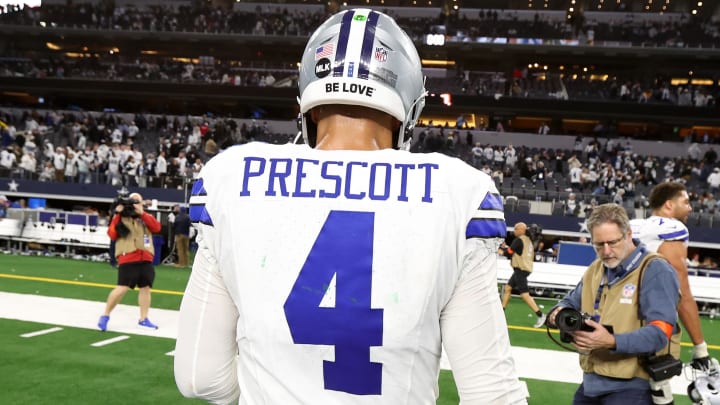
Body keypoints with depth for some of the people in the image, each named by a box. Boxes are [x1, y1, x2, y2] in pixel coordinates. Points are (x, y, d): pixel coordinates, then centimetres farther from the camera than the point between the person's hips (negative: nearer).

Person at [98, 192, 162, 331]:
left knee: (145, 287, 5)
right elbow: (112, 235, -6)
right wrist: (117, 215, -11)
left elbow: (157, 227, -3)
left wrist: (142, 213, -10)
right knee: (122, 288, -11)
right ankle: (105, 315, 6)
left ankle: (143, 319, 16)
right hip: (128, 258, -4)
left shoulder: (146, 217, 17)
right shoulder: (121, 216, 7)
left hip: (145, 258, 4)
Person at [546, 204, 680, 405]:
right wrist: (559, 313, -7)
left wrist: (612, 342, -34)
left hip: (632, 386, -7)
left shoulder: (655, 270, -14)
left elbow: (659, 332, -21)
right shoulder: (595, 269, 12)